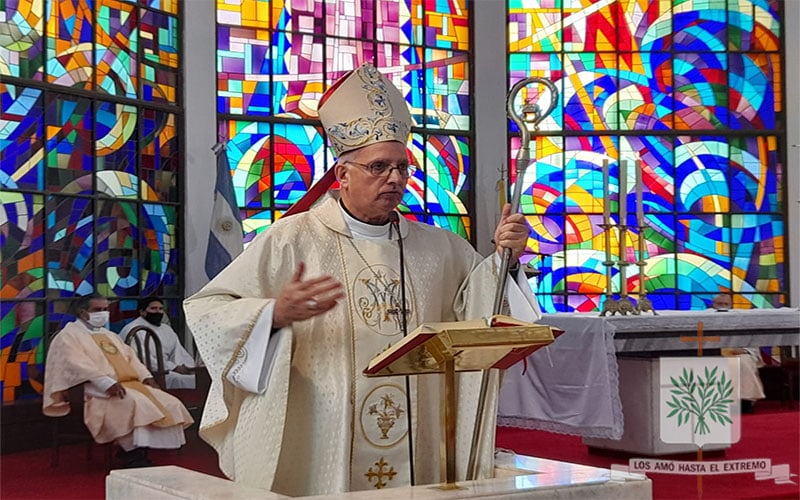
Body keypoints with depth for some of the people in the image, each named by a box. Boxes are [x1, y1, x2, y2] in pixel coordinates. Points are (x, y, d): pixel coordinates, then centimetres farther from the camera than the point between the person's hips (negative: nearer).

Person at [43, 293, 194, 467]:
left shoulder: (109, 335, 29)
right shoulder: (69, 336, 2)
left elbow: (130, 357, 22)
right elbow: (77, 363, -14)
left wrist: (146, 377, 1)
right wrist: (106, 382, -27)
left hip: (130, 384, 8)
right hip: (98, 391, -8)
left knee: (170, 404, -13)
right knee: (135, 403, -36)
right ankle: (134, 456, -27)